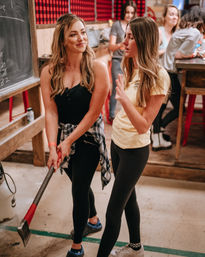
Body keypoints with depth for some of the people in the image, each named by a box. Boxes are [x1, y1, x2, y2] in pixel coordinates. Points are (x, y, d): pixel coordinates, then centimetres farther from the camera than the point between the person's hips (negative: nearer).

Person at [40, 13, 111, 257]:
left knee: (79, 190, 2)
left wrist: (69, 141, -14)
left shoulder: (97, 68, -14)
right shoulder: (49, 72, -6)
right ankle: (93, 221, 50)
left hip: (89, 137, -4)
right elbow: (51, 112, -10)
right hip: (63, 138, 4)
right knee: (80, 184, 22)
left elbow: (93, 112, -15)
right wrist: (53, 147, -19)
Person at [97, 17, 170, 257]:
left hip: (134, 150, -8)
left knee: (113, 212, 1)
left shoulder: (157, 76, -21)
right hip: (117, 142, 8)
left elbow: (143, 126, -23)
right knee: (128, 198, 23)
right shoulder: (130, 68, 3)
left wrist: (124, 98, -33)